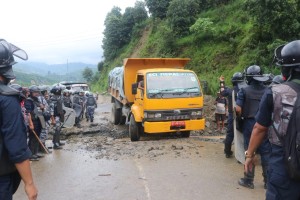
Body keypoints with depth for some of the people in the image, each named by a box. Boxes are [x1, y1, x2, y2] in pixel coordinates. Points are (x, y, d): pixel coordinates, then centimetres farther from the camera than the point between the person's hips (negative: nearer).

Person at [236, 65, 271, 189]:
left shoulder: (244, 90, -7)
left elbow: (238, 109, -12)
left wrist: (242, 116, 8)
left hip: (250, 123, -2)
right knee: (266, 152, 10)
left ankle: (248, 180, 13)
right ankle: (268, 181, 18)